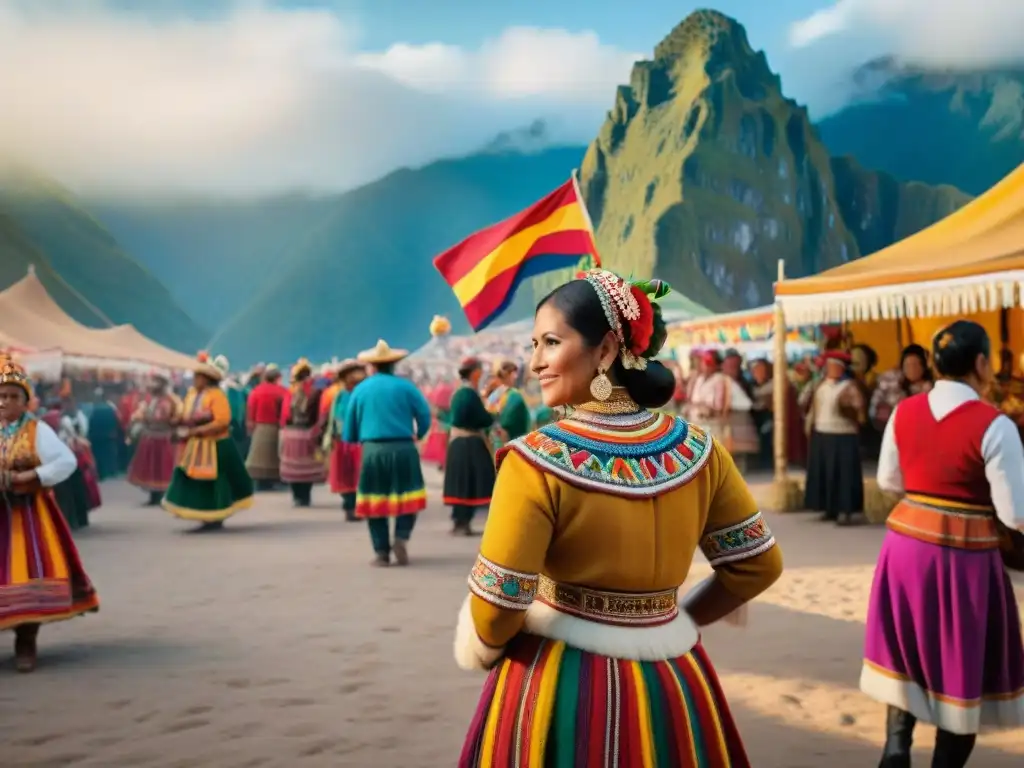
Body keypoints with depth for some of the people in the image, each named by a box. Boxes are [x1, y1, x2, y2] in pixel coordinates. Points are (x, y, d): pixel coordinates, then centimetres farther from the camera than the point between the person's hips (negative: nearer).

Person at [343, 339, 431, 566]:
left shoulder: (360, 390, 6)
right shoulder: (405, 386, 0)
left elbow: (349, 430, 8)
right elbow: (424, 415, -2)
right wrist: (418, 435, 17)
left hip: (372, 451, 1)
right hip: (403, 449, -1)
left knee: (374, 501, 9)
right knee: (407, 497, 9)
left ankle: (382, 552, 7)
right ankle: (401, 537, -12)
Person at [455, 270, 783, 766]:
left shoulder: (537, 460, -18)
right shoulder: (697, 450, -5)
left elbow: (496, 611, -17)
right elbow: (758, 565, 2)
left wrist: (480, 650, 3)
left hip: (559, 687, -4)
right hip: (673, 687, 4)